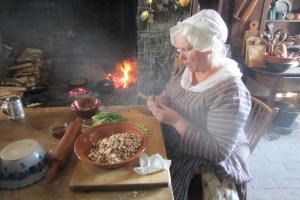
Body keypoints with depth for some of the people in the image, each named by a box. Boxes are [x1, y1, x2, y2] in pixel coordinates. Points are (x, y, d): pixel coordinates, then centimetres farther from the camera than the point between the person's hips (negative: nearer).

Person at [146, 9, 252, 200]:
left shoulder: (230, 90, -25)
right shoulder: (185, 69, -1)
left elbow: (219, 151, -25)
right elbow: (169, 96, 13)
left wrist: (176, 120, -28)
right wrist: (159, 102, -10)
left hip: (211, 162, -6)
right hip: (173, 143, 7)